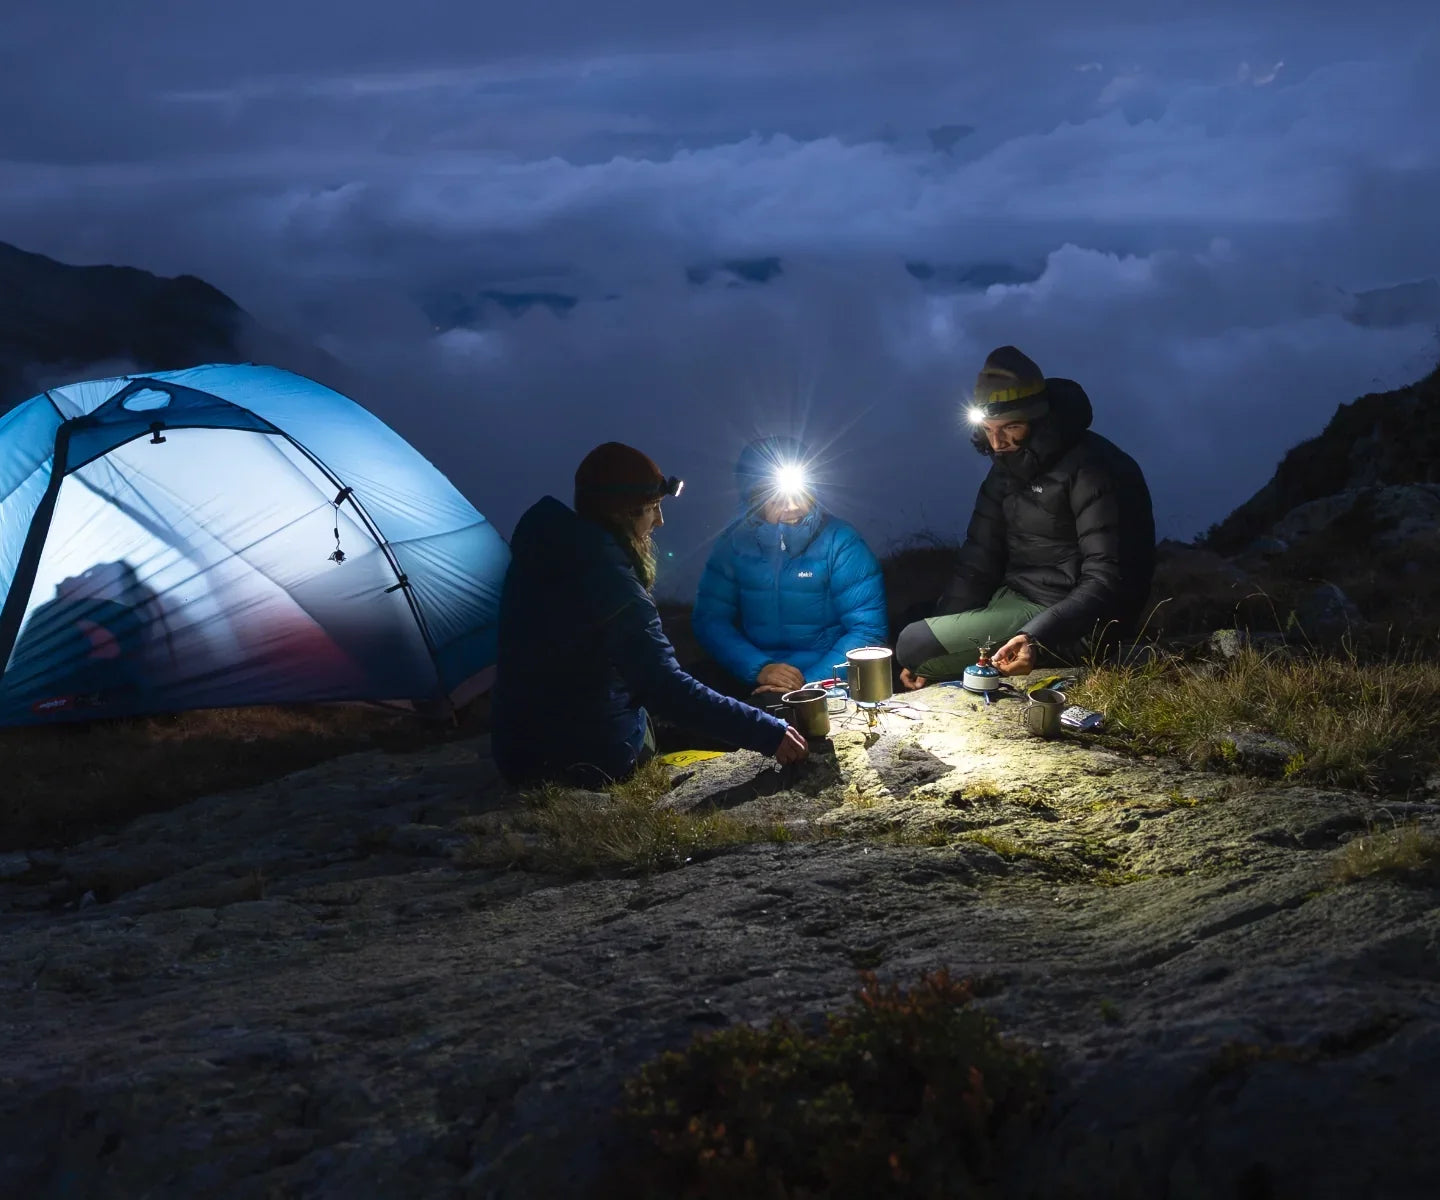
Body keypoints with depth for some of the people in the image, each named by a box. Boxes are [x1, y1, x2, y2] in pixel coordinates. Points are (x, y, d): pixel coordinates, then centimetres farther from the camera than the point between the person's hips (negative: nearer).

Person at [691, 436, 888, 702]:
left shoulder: (839, 541, -4)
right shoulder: (734, 542, 4)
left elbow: (869, 628, -8)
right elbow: (709, 619, 3)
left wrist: (810, 682, -19)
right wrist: (759, 669, -15)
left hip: (825, 678, -3)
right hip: (753, 683, 4)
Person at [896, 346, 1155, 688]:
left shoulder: (1092, 468, -18)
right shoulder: (1008, 465, 9)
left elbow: (1106, 582, -24)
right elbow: (978, 563, 11)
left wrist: (1036, 638, -38)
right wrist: (935, 648, 2)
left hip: (1071, 624, -9)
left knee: (913, 643, -16)